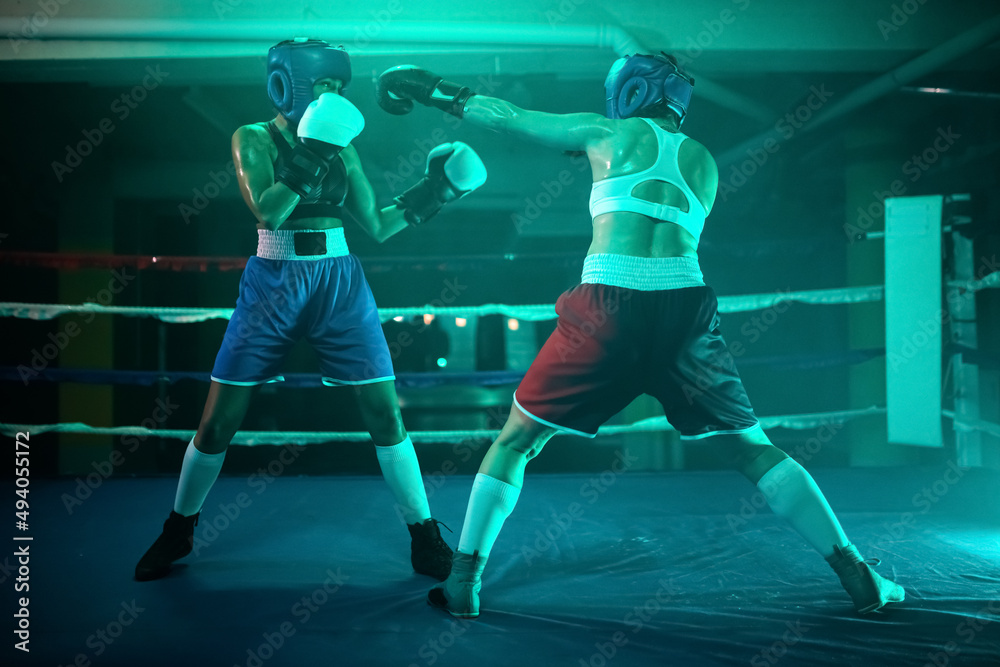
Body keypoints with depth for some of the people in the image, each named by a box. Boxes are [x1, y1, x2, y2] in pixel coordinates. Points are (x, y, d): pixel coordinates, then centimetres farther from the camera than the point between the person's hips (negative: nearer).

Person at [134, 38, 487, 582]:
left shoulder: (341, 144, 8)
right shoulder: (253, 139, -1)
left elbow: (377, 227, 7)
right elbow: (267, 212, -17)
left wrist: (431, 193, 0)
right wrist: (312, 155, -21)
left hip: (340, 286, 2)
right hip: (272, 286, -2)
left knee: (384, 414, -2)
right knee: (218, 422, 3)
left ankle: (424, 536, 11)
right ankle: (177, 532, 26)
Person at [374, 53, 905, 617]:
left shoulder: (609, 133, 14)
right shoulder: (704, 162, 21)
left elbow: (506, 116, 20)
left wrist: (435, 90, 34)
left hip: (609, 308, -2)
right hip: (685, 310, 3)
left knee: (515, 442, 13)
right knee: (754, 451, 15)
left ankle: (464, 584, 11)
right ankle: (859, 579, 15)